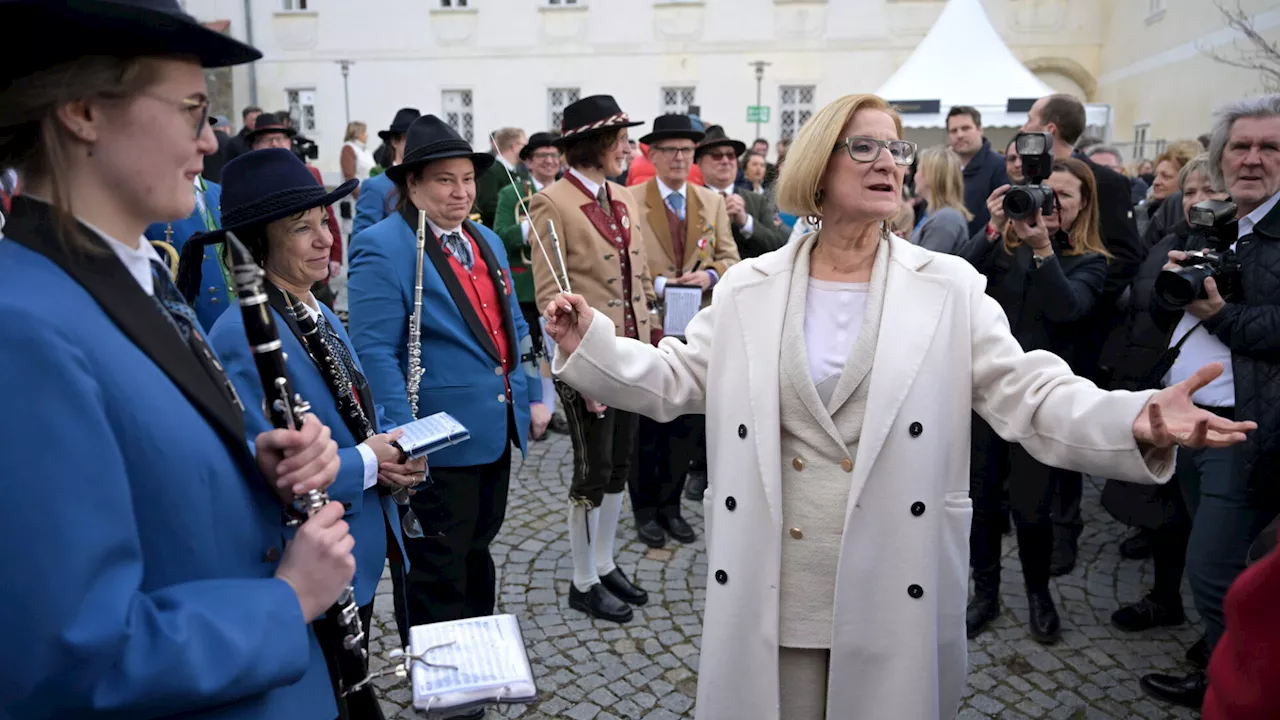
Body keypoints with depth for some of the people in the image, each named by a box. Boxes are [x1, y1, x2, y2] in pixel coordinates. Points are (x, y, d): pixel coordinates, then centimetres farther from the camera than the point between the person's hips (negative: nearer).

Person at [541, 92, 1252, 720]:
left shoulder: (949, 287, -1)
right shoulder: (749, 287, 2)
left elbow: (1031, 393, -6)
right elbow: (678, 380, 5)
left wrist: (1137, 423, -23)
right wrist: (591, 344, -6)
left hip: (896, 594, 0)